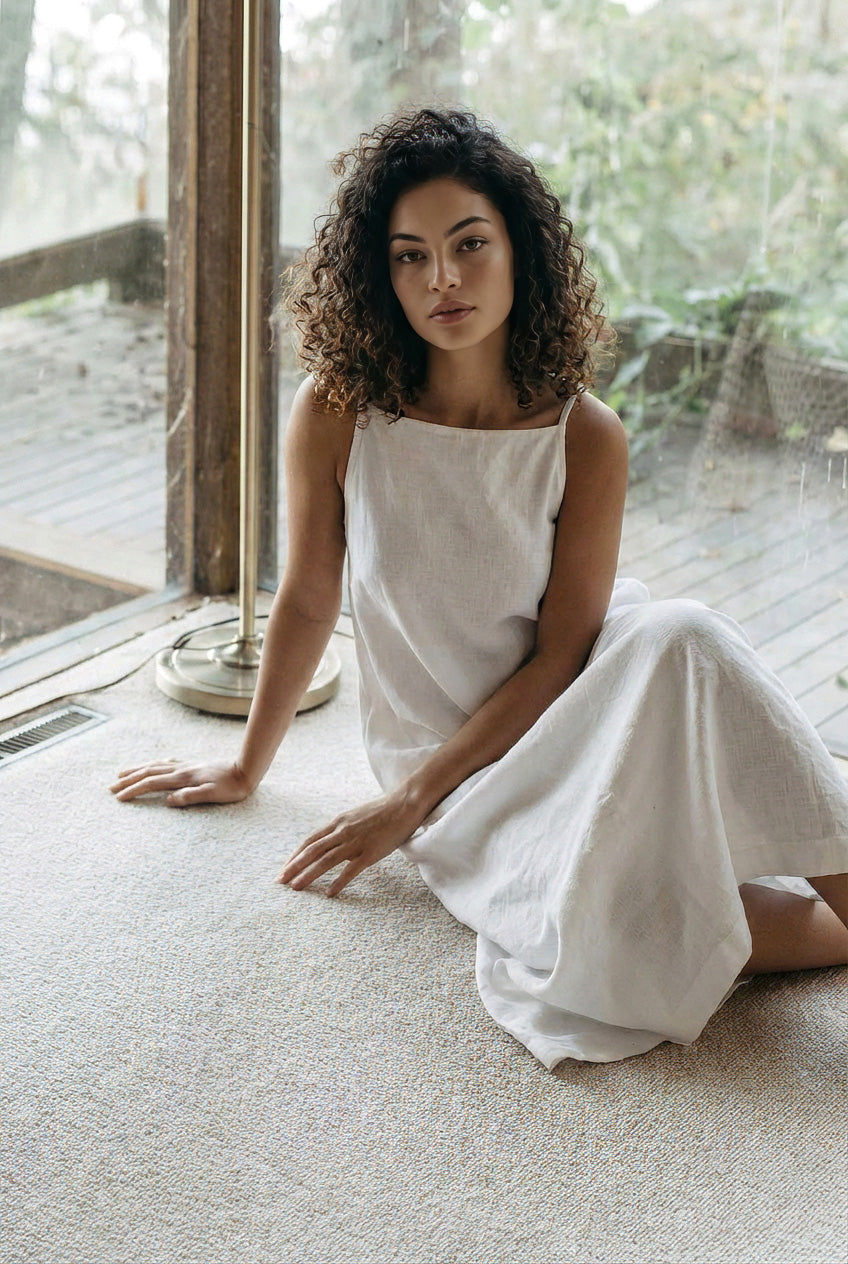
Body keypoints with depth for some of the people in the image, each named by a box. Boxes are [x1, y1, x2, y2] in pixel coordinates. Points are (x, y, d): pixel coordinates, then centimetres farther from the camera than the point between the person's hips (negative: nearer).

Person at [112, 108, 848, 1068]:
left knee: (680, 639, -35)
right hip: (448, 759, 0)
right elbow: (306, 602, 2)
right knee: (597, 949, -31)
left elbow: (560, 657, -10)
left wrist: (411, 800, -14)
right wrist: (248, 768, 13)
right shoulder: (337, 414, -12)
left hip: (569, 719, 1)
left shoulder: (585, 438, -11)